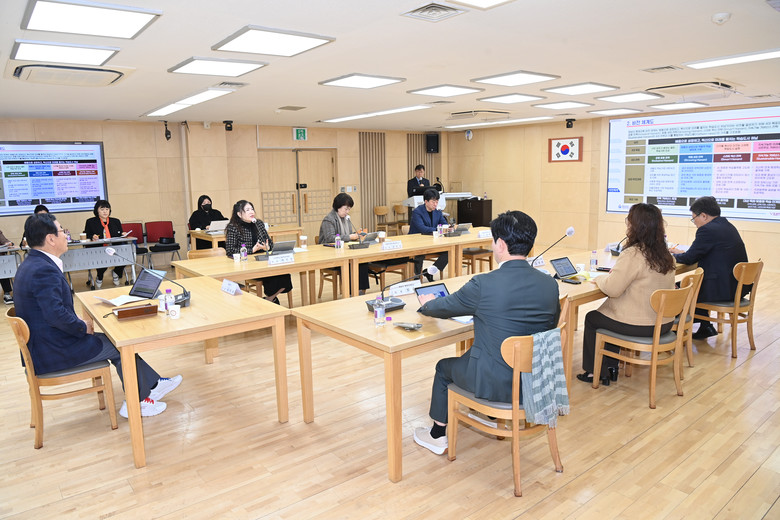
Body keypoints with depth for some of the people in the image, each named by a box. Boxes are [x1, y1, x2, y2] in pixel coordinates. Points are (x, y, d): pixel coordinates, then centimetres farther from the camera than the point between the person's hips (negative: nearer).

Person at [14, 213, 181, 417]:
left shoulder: (31, 264, 9)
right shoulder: (44, 270, -25)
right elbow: (56, 315, -31)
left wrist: (79, 322, 6)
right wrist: (83, 327, -14)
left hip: (41, 345, 10)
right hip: (53, 352, -10)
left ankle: (152, 385, 23)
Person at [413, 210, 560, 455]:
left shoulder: (484, 284, -23)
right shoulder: (550, 284, -8)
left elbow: (444, 307, -5)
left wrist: (427, 303, 19)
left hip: (497, 384, -6)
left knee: (444, 367, 22)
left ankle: (438, 436, 39)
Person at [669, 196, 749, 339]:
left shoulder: (707, 230, -17)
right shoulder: (728, 226, 13)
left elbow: (689, 259, -11)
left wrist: (672, 255, 8)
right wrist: (682, 252, 18)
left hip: (722, 288, -10)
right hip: (738, 285, 10)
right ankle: (704, 327, 28)